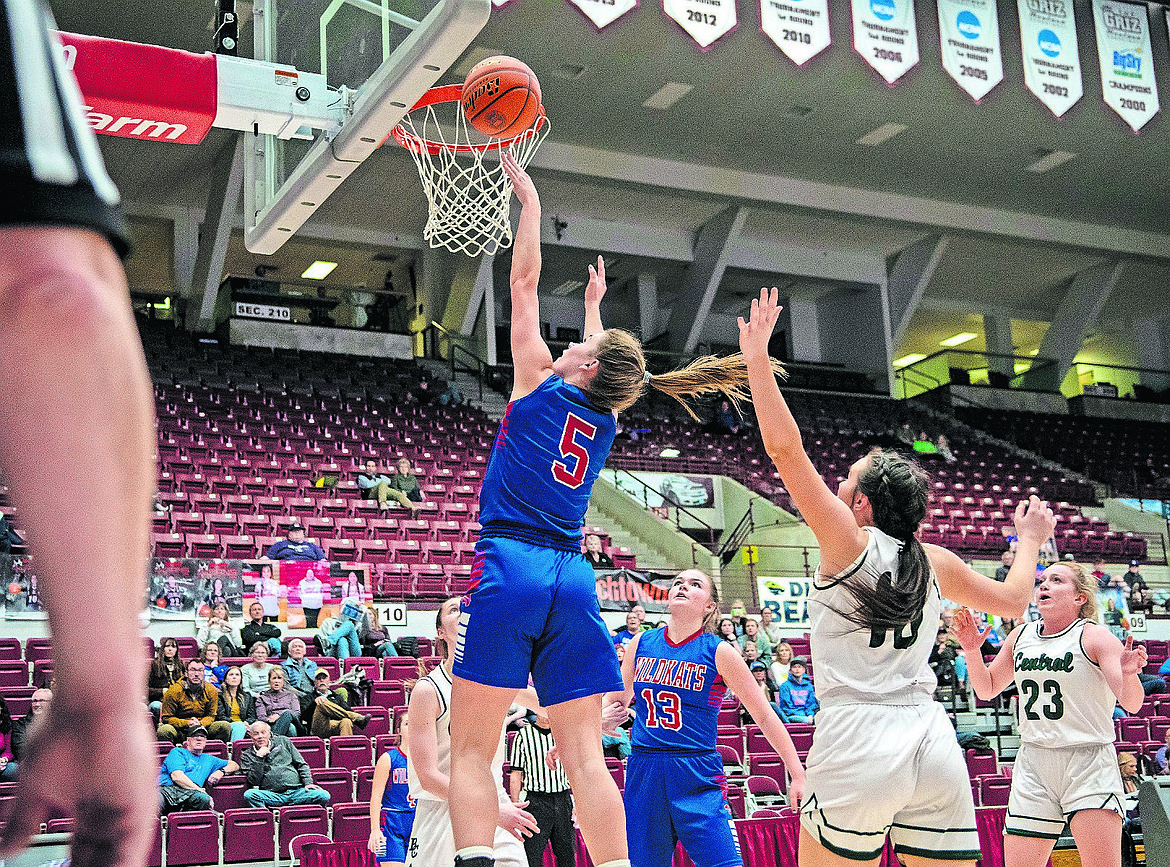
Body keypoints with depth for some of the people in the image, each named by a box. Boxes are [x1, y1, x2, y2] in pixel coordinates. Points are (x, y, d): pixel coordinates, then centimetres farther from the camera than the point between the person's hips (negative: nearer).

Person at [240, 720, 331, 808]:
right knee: (249, 794, -33)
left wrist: (308, 782, 1)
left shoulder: (283, 741, 18)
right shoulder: (247, 756, 13)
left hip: (296, 791, 1)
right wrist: (259, 757, -6)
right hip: (272, 795, -1)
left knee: (324, 796, -26)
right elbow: (254, 781, -1)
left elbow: (301, 764, 17)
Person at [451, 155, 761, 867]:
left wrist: (530, 202, 20)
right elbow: (607, 355, 40)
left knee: (471, 749, -5)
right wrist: (596, 304, 56)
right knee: (586, 755, 1)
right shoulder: (607, 416, 17)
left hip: (511, 564, -5)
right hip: (574, 578, 5)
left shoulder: (541, 380, 4)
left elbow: (525, 281, 11)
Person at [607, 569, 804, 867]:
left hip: (698, 775, -3)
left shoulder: (718, 652, -3)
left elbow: (765, 717, -1)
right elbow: (615, 702, 21)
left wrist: (798, 776, -5)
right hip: (642, 772, 3)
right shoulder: (641, 644, 7)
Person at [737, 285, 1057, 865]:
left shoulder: (849, 541, -1)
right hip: (935, 744, 6)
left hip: (858, 739, -5)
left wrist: (757, 357, -2)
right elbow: (1013, 602, 28)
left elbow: (784, 448, -7)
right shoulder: (936, 562, 13)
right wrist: (1030, 543, 45)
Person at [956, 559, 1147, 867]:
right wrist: (972, 650, 5)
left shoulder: (1094, 637, -5)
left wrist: (1128, 674, -36)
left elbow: (1131, 704, -14)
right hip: (1032, 766, 5)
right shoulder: (1020, 637, 11)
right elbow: (987, 689, 22)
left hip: (1088, 763, -5)